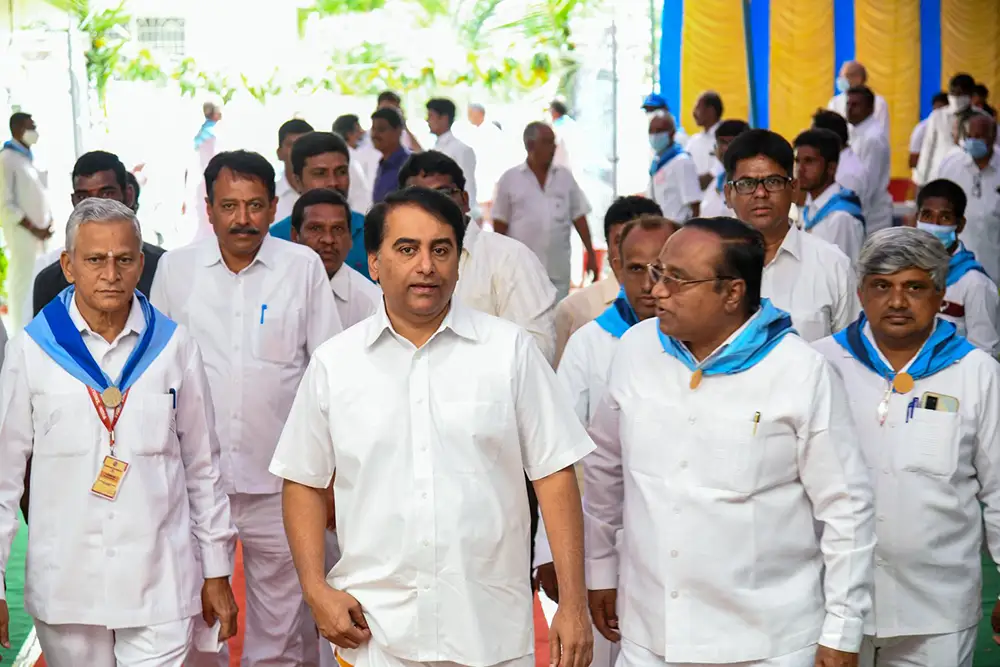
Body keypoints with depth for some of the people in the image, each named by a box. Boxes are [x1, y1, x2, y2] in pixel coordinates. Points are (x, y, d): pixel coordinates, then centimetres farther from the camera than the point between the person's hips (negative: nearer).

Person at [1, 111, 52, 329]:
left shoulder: (27, 157, 13)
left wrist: (48, 223, 6)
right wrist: (34, 229, -15)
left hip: (39, 232, 8)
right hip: (22, 233, -8)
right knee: (22, 284, -4)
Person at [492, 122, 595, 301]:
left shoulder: (565, 177, 7)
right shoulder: (510, 178, 0)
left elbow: (579, 217, 9)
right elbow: (500, 224, 2)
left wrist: (590, 253, 4)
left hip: (558, 270, 3)